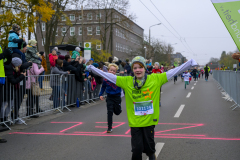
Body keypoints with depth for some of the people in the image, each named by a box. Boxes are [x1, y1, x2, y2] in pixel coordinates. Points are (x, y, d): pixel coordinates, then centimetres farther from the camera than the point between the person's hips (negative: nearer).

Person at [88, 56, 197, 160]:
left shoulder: (156, 79, -4)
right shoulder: (126, 81, -2)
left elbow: (173, 72, -4)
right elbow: (109, 76, 1)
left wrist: (190, 63, -8)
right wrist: (93, 69, -2)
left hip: (150, 120, 0)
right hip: (134, 121, 0)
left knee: (149, 147, 13)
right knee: (137, 149, 4)